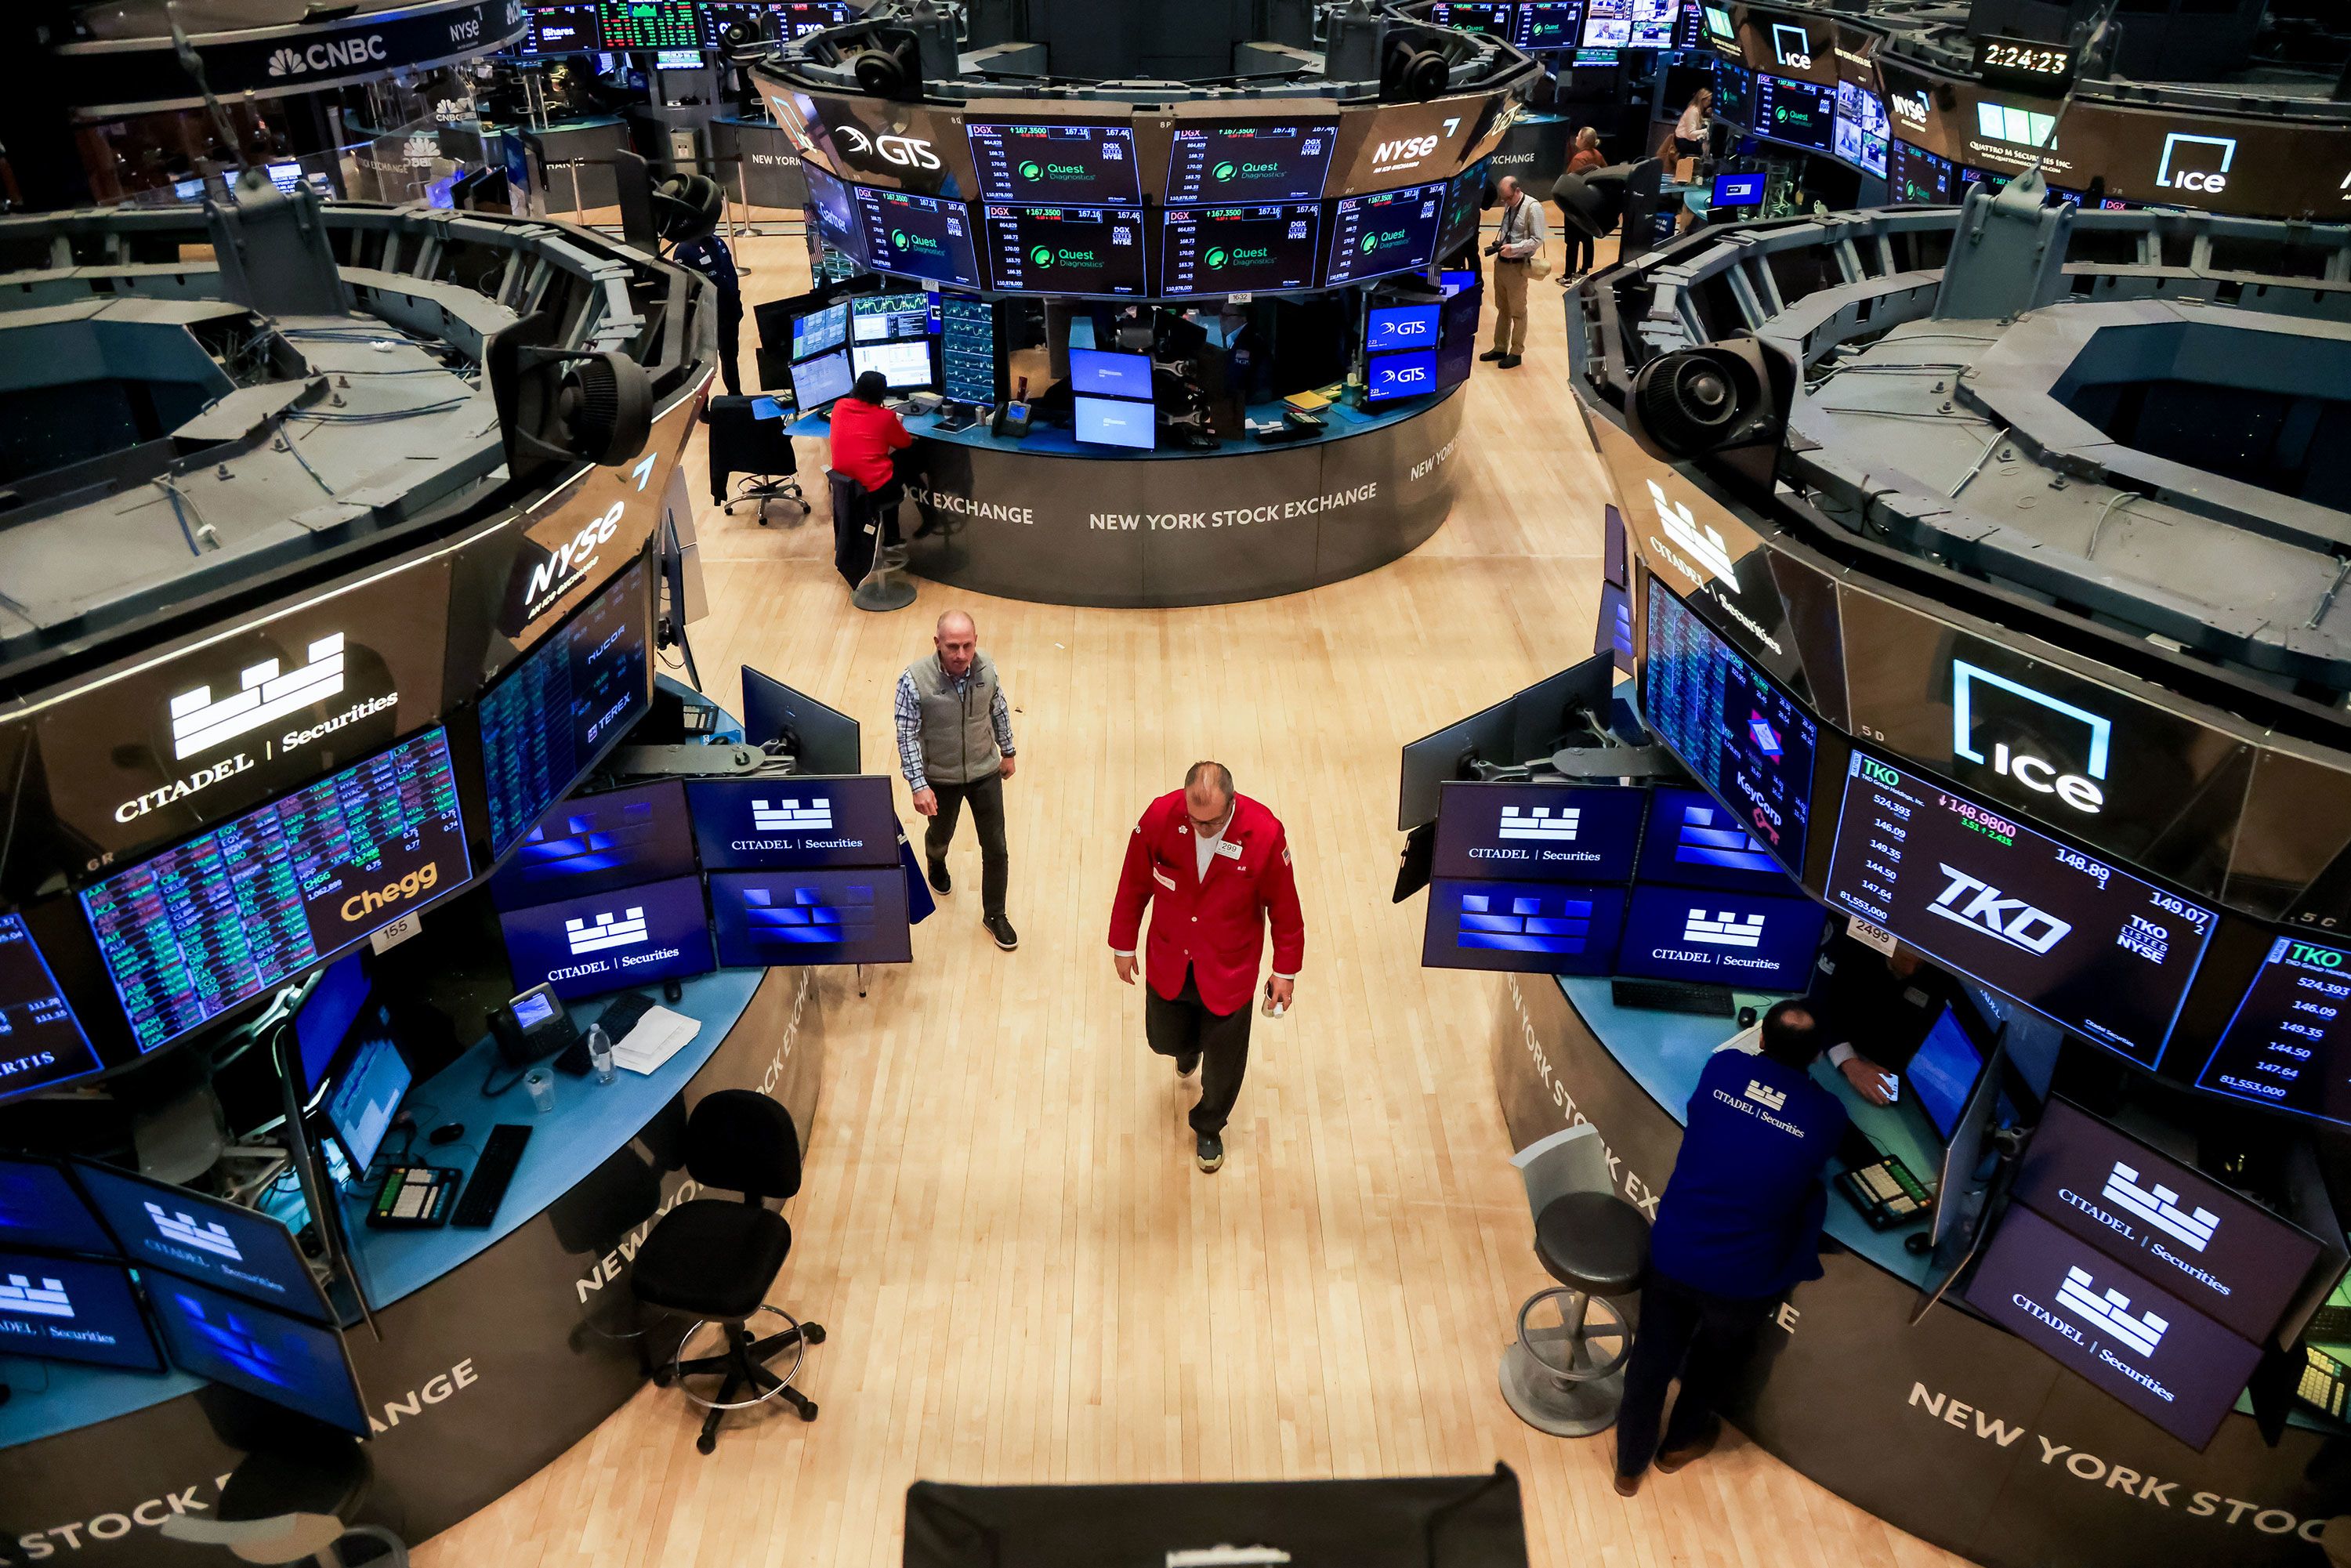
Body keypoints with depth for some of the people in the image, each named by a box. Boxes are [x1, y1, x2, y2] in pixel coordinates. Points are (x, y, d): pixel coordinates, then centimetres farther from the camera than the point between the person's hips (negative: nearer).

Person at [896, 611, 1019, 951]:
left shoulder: (987, 668, -18)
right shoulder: (915, 680, -28)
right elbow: (907, 736, -20)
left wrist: (1007, 751, 11)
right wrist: (919, 786, -22)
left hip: (985, 772, 2)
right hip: (941, 778, -1)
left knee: (995, 848, 8)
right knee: (940, 834, 27)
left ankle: (994, 914, 30)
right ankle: (937, 865, 64)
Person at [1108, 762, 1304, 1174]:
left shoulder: (1265, 834, -27)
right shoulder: (1159, 816, -23)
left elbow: (1285, 908, -11)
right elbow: (1134, 885, -5)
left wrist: (1285, 971, -3)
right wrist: (1123, 945, 5)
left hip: (1229, 970, -1)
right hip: (1168, 963, 2)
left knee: (1223, 1061, 15)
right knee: (1164, 1039, 21)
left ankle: (1208, 1128, 46)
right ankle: (1190, 1048, 61)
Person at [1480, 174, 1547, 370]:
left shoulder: (1533, 208, -15)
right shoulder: (1507, 205, 7)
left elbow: (1538, 240, -16)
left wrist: (1514, 248, -22)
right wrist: (1499, 246, 2)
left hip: (1517, 266, -7)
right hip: (1501, 263, 7)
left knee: (1517, 312, 4)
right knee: (1502, 309, 15)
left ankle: (1515, 353, 12)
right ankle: (1500, 348, 25)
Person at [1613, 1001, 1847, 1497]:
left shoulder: (1722, 1068, -9)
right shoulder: (1828, 1115, -14)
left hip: (1671, 1253, 1)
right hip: (1742, 1278, -1)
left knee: (1652, 1358, 22)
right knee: (1714, 1359, 29)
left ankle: (1630, 1466, 41)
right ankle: (1681, 1442, 53)